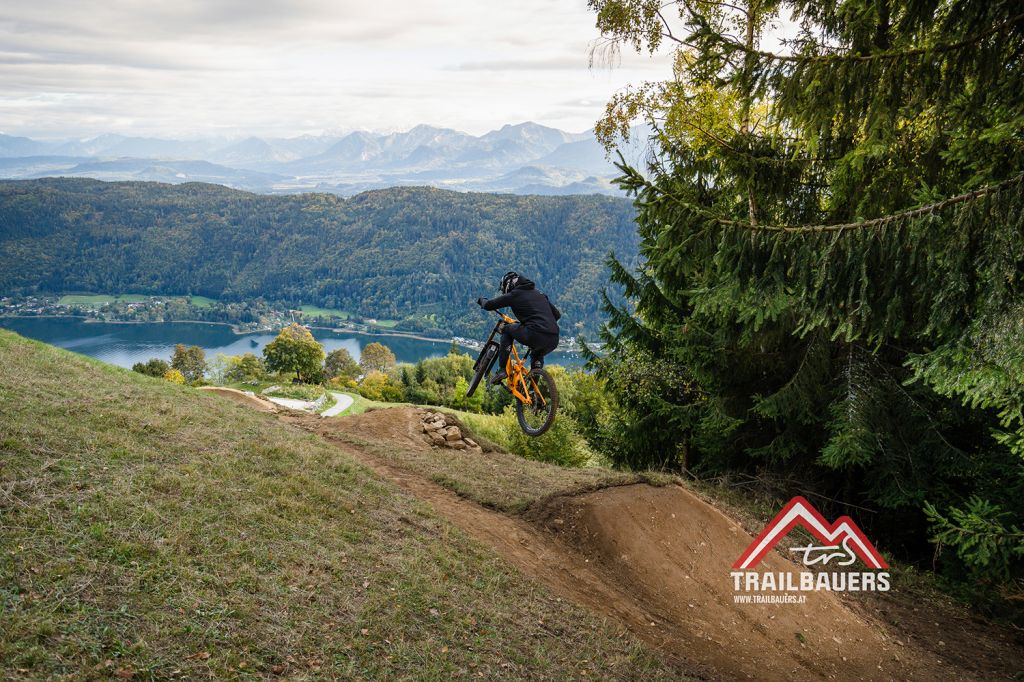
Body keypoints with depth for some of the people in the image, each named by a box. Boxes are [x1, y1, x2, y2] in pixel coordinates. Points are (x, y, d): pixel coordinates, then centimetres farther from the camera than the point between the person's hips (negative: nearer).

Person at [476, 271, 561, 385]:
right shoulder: (539, 293, 26)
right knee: (537, 356, 39)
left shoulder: (515, 294, 7)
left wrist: (481, 300, 33)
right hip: (554, 340, 6)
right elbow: (557, 314, 28)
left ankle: (502, 370, 13)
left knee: (507, 330, 21)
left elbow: (488, 305, 10)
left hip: (535, 336, -6)